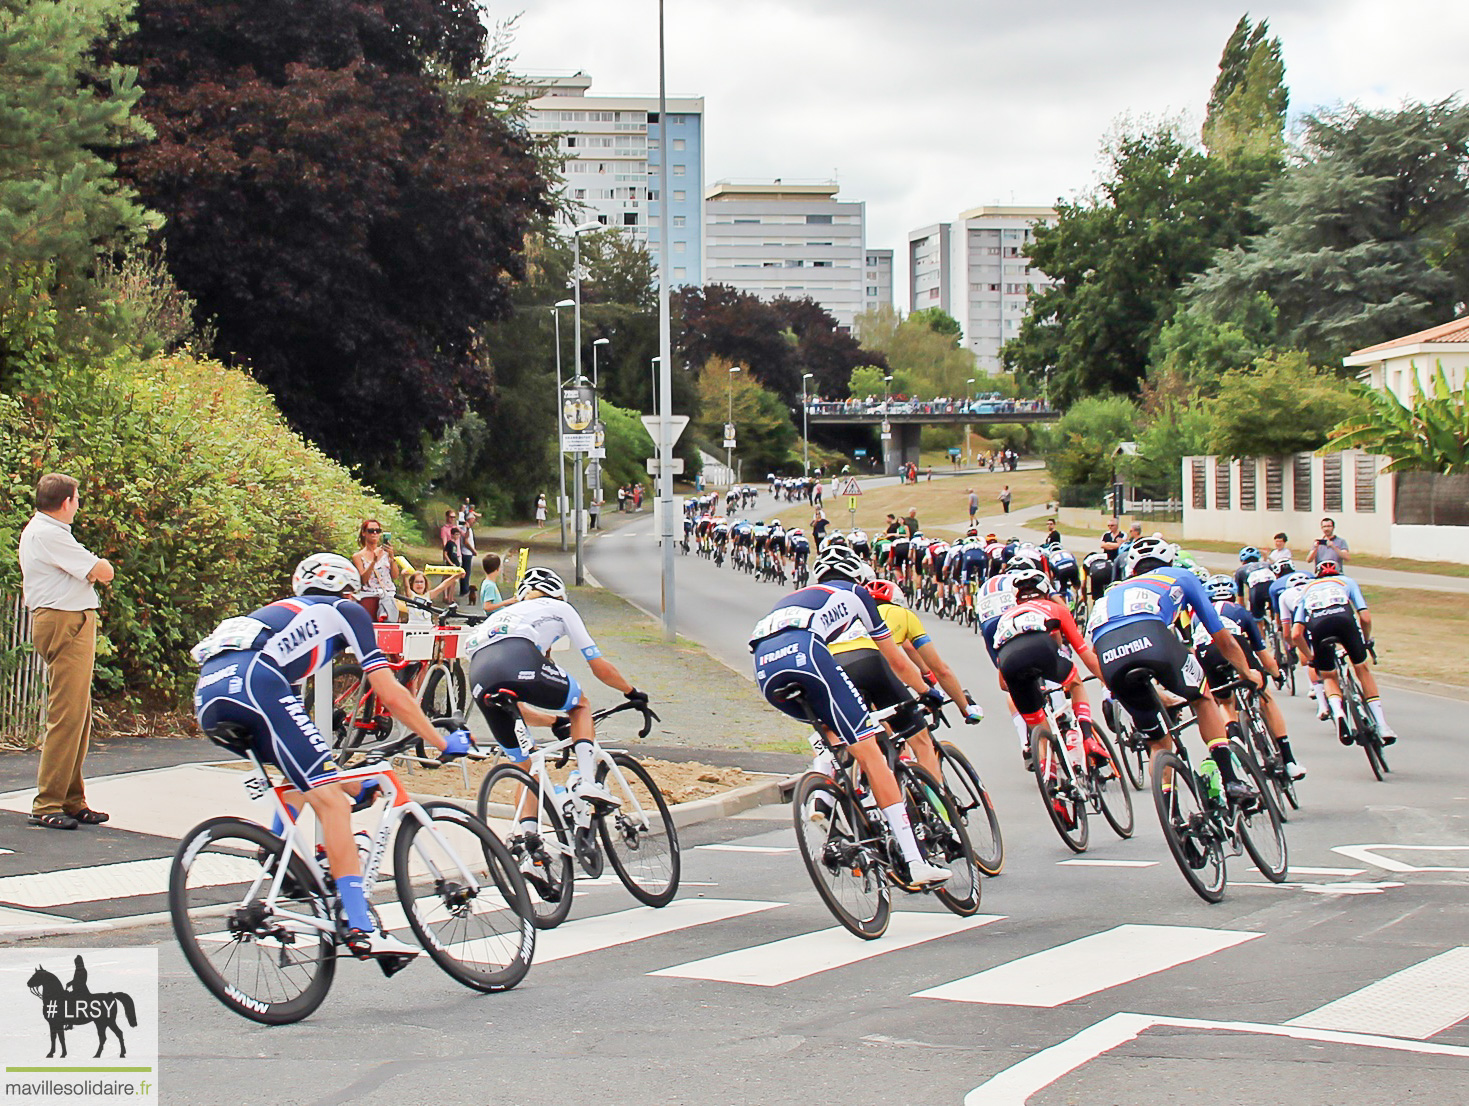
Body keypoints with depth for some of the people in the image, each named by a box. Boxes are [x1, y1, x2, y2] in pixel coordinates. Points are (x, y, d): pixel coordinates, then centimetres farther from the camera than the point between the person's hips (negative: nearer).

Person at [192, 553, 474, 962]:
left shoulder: (283, 613, 41)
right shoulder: (345, 611, 24)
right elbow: (392, 696, 17)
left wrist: (349, 781, 49)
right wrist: (443, 743, 28)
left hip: (207, 697, 8)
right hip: (251, 682, -8)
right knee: (330, 801, -9)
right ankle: (361, 929, -16)